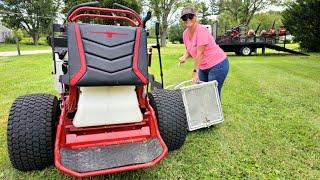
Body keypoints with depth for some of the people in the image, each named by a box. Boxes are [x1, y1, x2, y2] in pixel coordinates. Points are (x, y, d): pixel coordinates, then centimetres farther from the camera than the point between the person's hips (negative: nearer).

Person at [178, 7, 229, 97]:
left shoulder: (201, 30, -20)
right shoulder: (186, 33, 2)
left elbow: (200, 53, -24)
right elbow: (188, 50, 13)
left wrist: (195, 71, -24)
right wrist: (184, 56, -9)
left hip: (217, 65, -7)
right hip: (203, 67, 8)